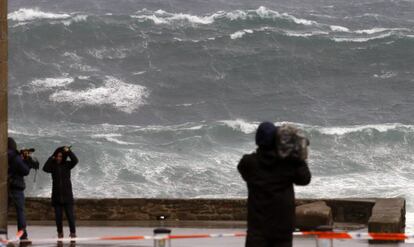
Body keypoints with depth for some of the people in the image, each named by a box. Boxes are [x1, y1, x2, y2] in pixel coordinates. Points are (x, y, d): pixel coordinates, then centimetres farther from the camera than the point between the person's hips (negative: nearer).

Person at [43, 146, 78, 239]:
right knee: (58, 215, 3)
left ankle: (73, 232, 3)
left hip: (67, 194, -1)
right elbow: (45, 168, -16)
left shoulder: (67, 164, 2)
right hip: (57, 195, 1)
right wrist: (51, 158, -16)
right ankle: (60, 232, 11)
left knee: (70, 214, -3)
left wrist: (69, 152, -22)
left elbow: (75, 161, -15)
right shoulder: (53, 165, 3)